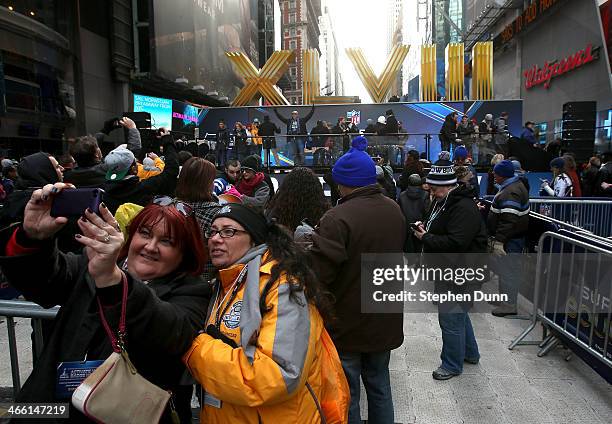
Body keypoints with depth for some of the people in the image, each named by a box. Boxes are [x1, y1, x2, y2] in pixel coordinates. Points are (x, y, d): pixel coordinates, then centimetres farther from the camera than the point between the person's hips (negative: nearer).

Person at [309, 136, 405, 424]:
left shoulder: (338, 218, -26)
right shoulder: (394, 210, 1)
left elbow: (316, 272, -28)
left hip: (347, 325, -7)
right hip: (384, 321, 7)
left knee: (346, 394, 11)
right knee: (379, 385, 23)